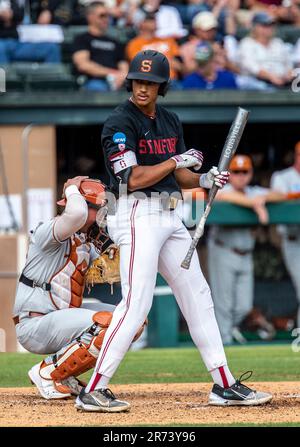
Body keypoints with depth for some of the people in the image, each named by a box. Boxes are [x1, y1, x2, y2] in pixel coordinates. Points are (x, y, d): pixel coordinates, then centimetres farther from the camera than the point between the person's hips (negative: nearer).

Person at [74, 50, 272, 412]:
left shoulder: (170, 121, 14)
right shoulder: (120, 123, -10)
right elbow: (134, 178, -18)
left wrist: (205, 179, -4)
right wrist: (176, 161, -12)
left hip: (169, 216, 8)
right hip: (136, 215, -8)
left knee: (197, 294, 11)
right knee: (136, 303, -16)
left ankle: (224, 385, 18)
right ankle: (93, 391, -15)